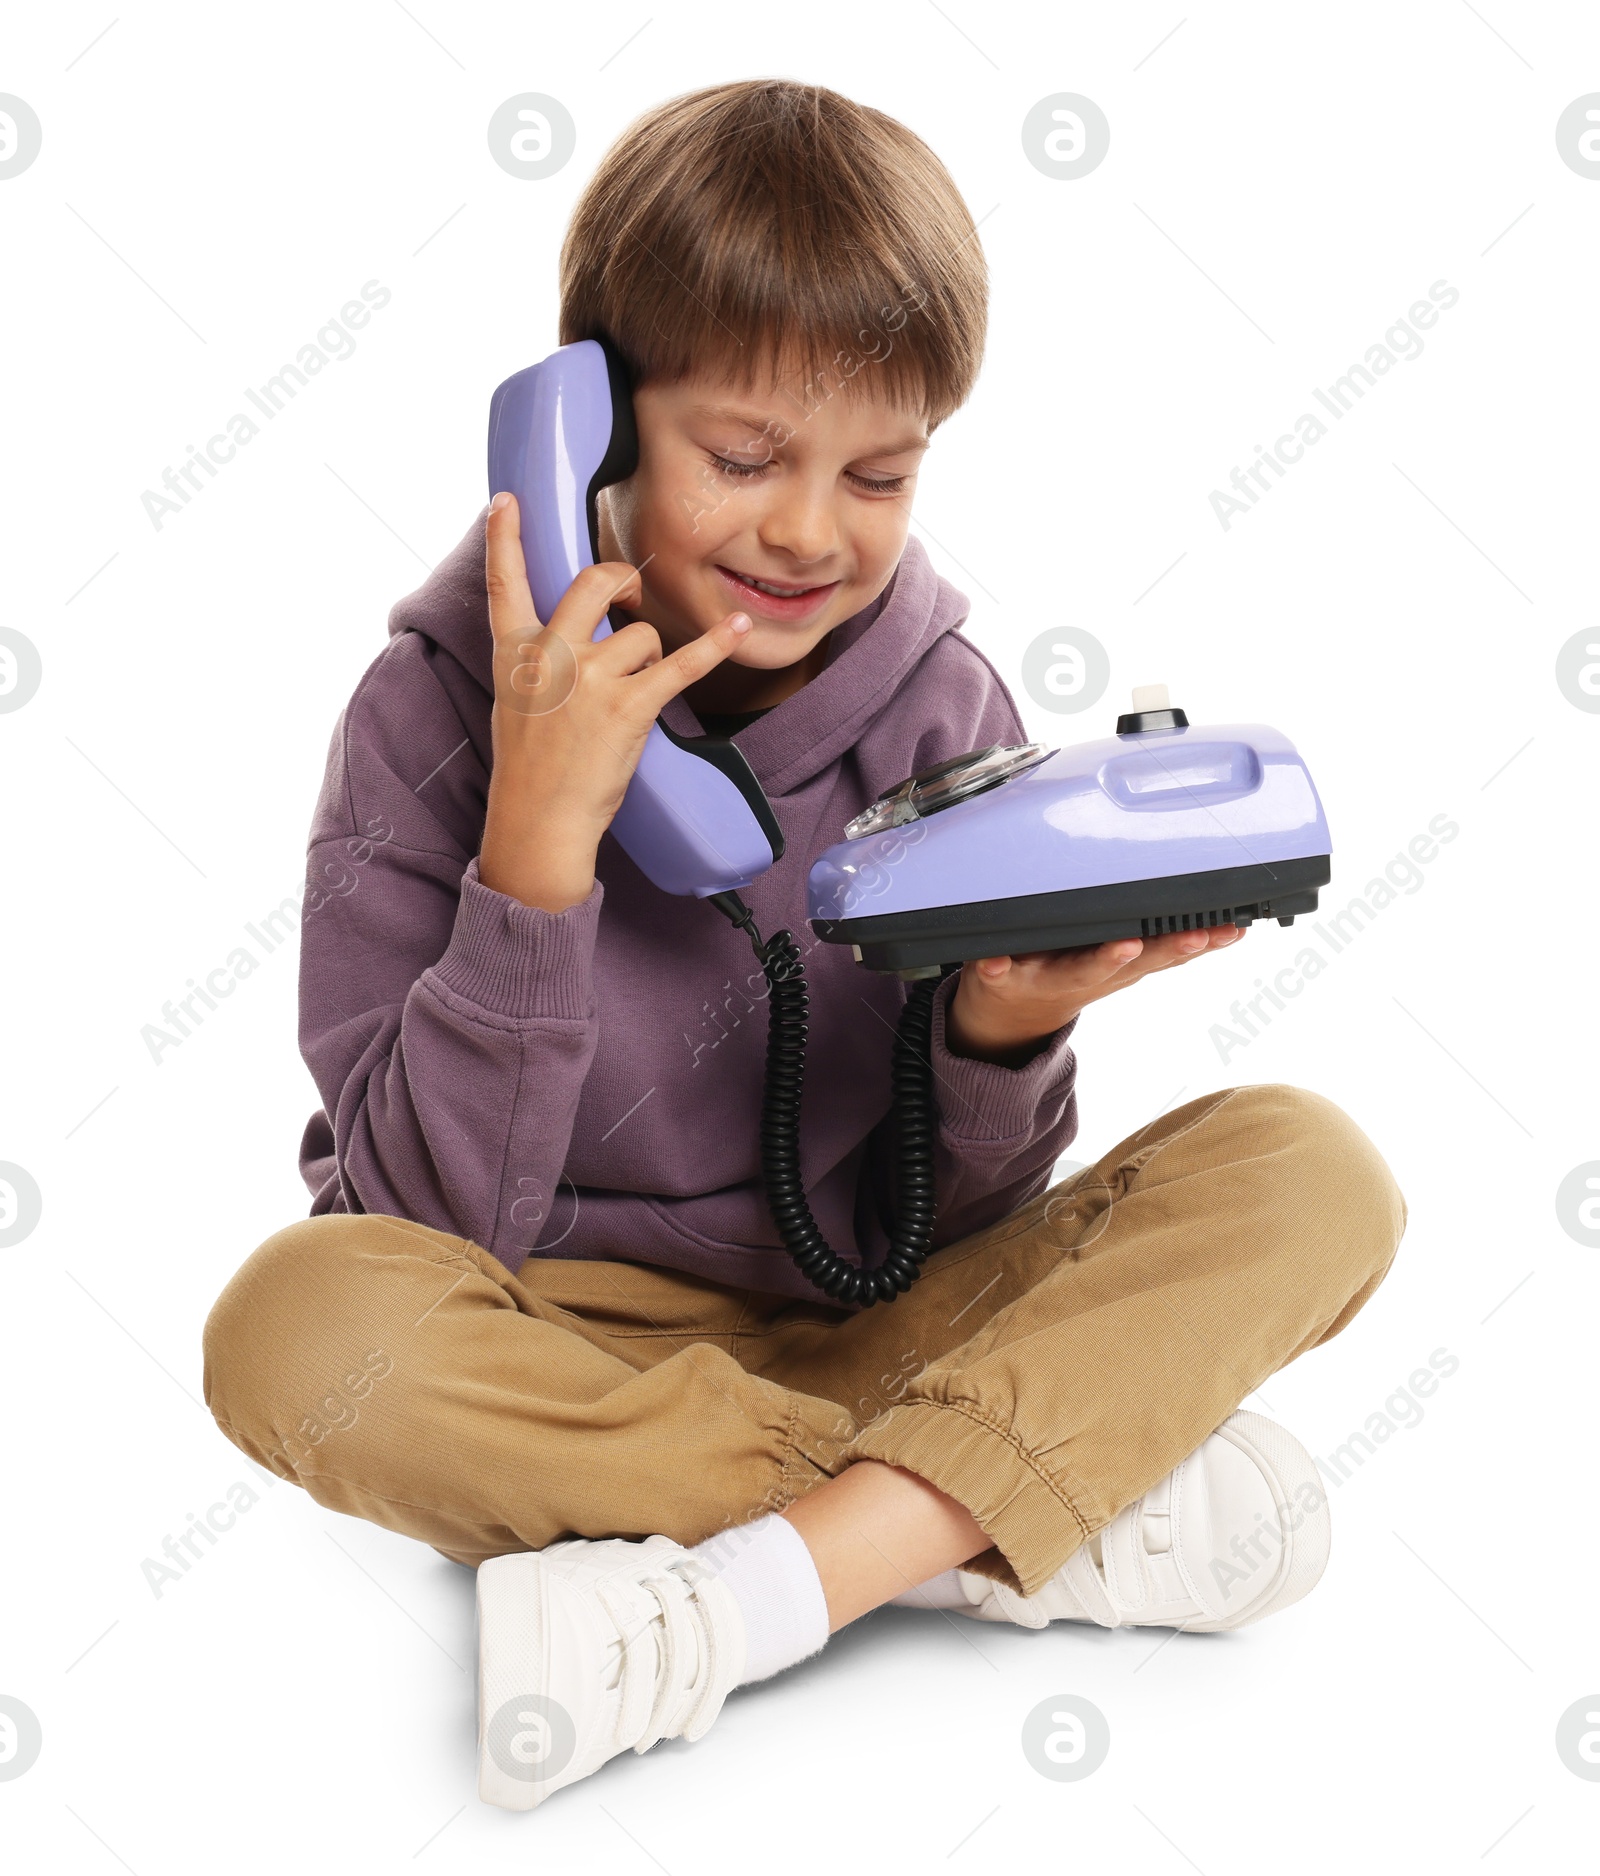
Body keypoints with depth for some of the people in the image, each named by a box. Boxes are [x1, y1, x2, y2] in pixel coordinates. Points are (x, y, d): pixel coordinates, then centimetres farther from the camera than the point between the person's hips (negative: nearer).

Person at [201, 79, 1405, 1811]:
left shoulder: (942, 703, -4)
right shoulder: (447, 697, -11)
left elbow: (954, 1224, -1)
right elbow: (434, 1216, -15)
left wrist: (1004, 1038, -23)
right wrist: (539, 840, -26)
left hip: (871, 1334, 2)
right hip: (551, 1351, -2)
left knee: (1311, 1174, -17)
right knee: (302, 1325, -34)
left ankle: (716, 1613, -28)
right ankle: (1092, 1513, -24)